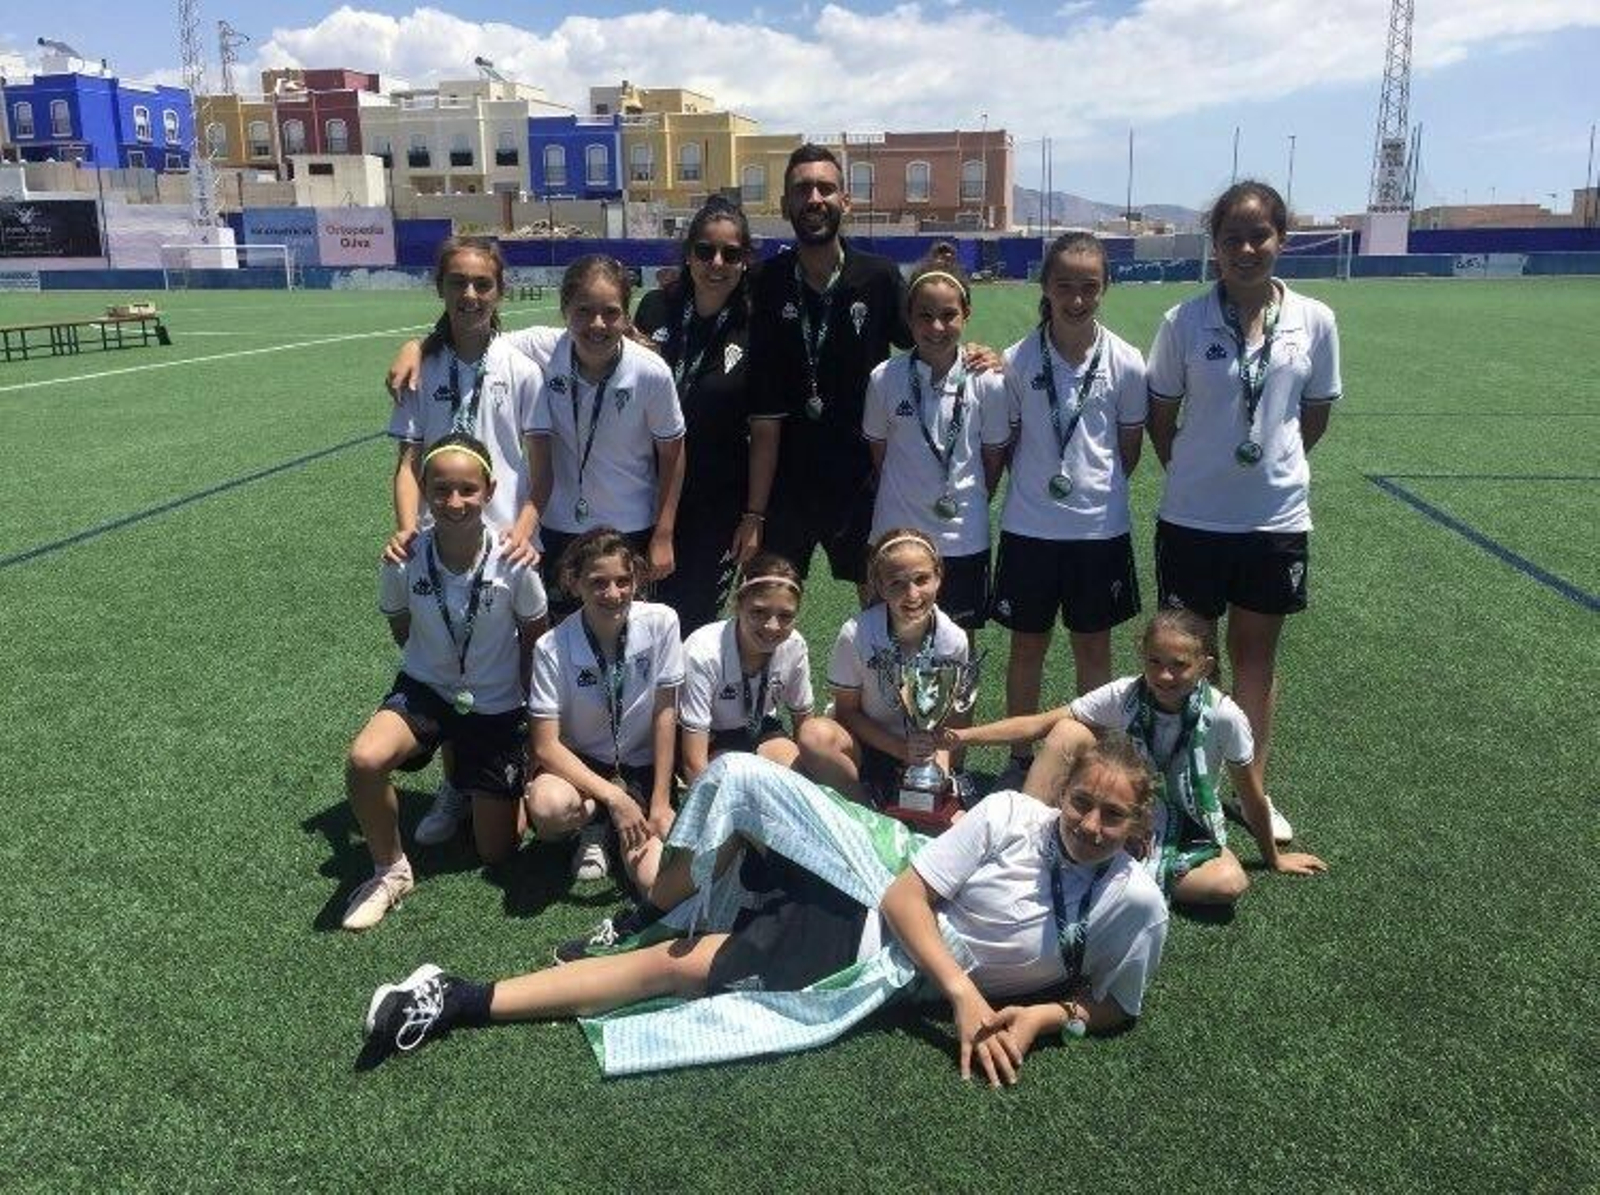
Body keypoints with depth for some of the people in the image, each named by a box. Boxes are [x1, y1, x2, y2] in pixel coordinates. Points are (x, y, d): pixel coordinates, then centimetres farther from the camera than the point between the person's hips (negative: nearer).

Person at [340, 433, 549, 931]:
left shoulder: (512, 563, -22)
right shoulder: (404, 561, -19)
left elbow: (535, 638, -5)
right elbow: (401, 630, 2)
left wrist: (536, 713, 1)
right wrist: (438, 662, 3)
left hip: (496, 708, 0)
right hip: (424, 689, 0)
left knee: (496, 850, 6)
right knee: (364, 760, -33)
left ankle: (473, 782, 39)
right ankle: (391, 871, -5)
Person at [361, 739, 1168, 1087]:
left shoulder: (1130, 901, -7)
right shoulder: (1010, 816, -12)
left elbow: (1112, 1005, 6)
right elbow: (905, 897, -11)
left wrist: (1042, 1017, -15)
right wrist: (963, 993, -22)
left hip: (890, 978, 1)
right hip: (873, 908, 0)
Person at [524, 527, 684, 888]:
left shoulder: (661, 622, -15)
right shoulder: (552, 648, -18)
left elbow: (665, 714, -9)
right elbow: (545, 746, -17)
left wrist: (660, 802, -9)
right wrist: (613, 797, -26)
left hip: (643, 768, 1)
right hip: (580, 763, 0)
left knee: (656, 879, -20)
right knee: (548, 807, -36)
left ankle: (618, 827, 14)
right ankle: (594, 827, 2)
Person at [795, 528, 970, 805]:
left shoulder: (953, 641, -12)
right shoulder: (856, 634, -20)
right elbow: (847, 712, -9)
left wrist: (939, 767, -16)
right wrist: (901, 749, -19)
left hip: (924, 751, 1)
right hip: (866, 745, -1)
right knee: (815, 734, -34)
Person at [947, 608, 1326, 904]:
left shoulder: (1224, 717, -22)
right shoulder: (1123, 695, -18)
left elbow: (1251, 795, -9)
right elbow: (1039, 725, -17)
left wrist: (1273, 858, 4)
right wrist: (964, 736, -26)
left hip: (1187, 832, 0)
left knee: (1230, 883, -33)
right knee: (1069, 733, -23)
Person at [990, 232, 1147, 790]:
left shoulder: (1125, 362, -6)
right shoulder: (1017, 360, -7)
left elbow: (1129, 445, 5)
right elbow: (1005, 444, 2)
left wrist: (1098, 488, 7)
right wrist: (1037, 486, 0)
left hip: (1100, 527, 1)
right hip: (1029, 527, 0)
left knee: (1093, 646, 12)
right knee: (1027, 647, 11)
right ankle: (1019, 759, 27)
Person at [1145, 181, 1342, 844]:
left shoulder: (1315, 322, -3)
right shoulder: (1185, 322, -8)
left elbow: (1315, 414, 9)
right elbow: (1160, 416, 2)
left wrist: (1273, 464, 8)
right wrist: (1192, 474, 3)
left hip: (1277, 516, 2)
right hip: (1193, 517, -1)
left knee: (1257, 651, 14)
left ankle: (1253, 787, 30)